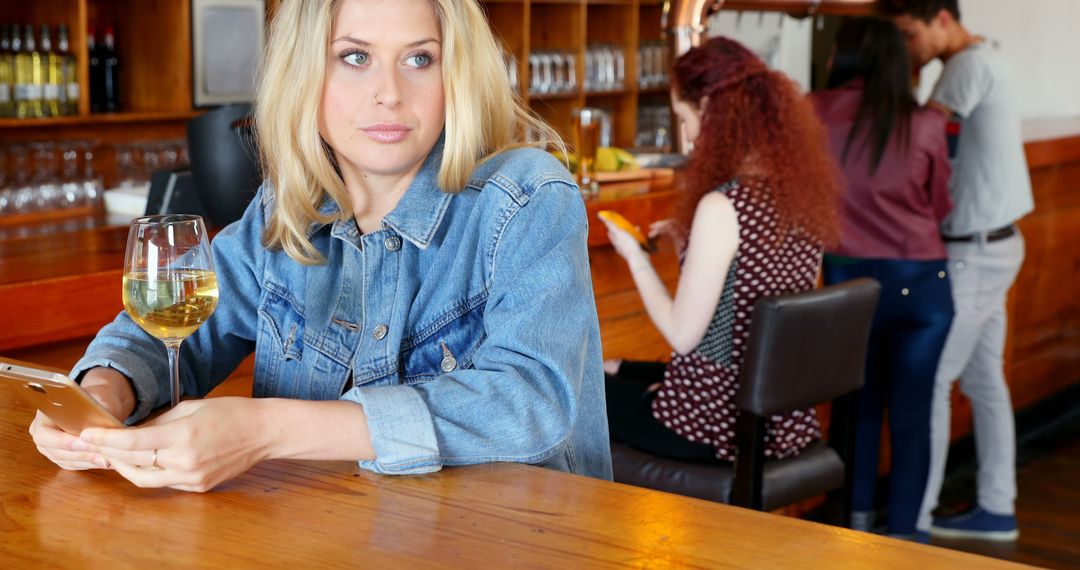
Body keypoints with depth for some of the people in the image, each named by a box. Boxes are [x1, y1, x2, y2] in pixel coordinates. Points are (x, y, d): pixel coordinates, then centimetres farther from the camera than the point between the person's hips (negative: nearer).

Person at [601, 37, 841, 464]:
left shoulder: (723, 206, -23)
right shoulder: (804, 194, -1)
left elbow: (683, 334, -18)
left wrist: (635, 256, -6)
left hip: (715, 420, -8)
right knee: (617, 372, 30)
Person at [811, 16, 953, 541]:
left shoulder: (816, 115, -4)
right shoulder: (927, 125, -5)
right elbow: (940, 207, 7)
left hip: (848, 278, 1)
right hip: (921, 282, -1)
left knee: (859, 405, 18)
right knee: (911, 413, 8)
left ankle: (856, 523, 26)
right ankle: (902, 534, 15)